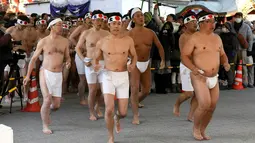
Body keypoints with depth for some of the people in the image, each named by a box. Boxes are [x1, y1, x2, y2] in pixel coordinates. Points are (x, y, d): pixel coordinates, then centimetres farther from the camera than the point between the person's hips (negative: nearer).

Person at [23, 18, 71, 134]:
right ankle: (45, 126, 5)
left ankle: (45, 111, 40)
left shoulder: (65, 42, 3)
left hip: (58, 75, 3)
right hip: (46, 73, -3)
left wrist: (68, 62, -9)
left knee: (56, 105, 5)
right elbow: (34, 58, 3)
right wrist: (28, 75, 4)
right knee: (47, 100, -15)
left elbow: (67, 57, 16)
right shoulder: (43, 42, -4)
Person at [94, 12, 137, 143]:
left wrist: (133, 65, -12)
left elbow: (134, 56, 11)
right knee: (109, 109, -15)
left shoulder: (128, 40, -2)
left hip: (123, 77, 1)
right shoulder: (102, 42, -2)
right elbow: (96, 58, 12)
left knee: (123, 112, 3)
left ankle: (117, 119, 44)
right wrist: (96, 65, -12)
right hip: (108, 76, -1)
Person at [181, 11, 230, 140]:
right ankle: (195, 129, 6)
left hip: (214, 78, 6)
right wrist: (194, 68, -26)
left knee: (212, 107, 6)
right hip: (199, 77, -6)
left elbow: (222, 54, 22)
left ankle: (202, 131, 27)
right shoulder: (194, 38, -8)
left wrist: (225, 63, -1)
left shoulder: (217, 38, 12)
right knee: (204, 104, -18)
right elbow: (184, 56, -10)